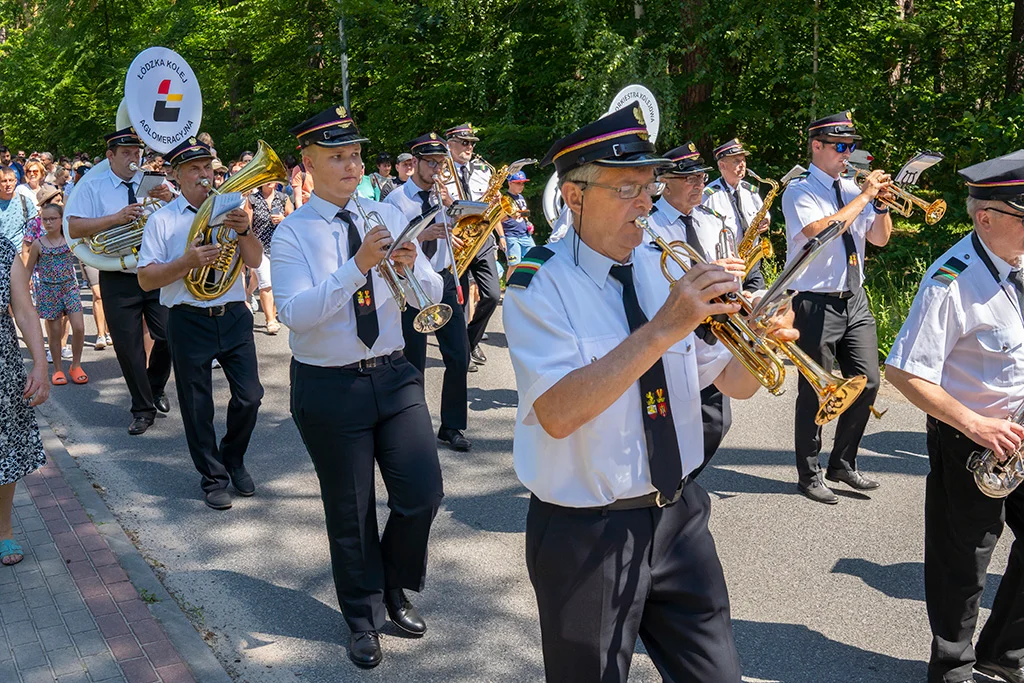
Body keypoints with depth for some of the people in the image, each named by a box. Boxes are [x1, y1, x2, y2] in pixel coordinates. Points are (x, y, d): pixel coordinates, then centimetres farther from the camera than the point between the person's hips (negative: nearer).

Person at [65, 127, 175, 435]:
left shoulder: (155, 184, 8)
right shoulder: (93, 189, 4)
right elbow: (74, 228, -8)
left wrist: (169, 199, -20)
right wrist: (116, 218, -18)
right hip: (118, 280, -1)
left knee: (169, 338, 0)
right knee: (128, 348, 4)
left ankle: (156, 390, 29)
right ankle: (143, 409, 19)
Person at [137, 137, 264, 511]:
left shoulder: (228, 211, 8)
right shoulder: (162, 220, 0)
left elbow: (255, 261, -2)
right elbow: (146, 279, -6)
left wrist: (244, 231, -21)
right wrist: (188, 262, -22)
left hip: (233, 315, 2)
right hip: (189, 322, -2)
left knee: (249, 396, 2)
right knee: (198, 406, 7)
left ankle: (233, 458, 29)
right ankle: (213, 477, 24)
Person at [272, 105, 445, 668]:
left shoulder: (388, 217, 3)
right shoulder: (292, 234, -7)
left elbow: (433, 295, 0)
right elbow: (295, 313, -21)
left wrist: (411, 267, -22)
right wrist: (357, 267, -30)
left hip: (393, 374, 3)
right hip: (329, 386, -3)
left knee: (423, 493, 0)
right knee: (350, 511, 10)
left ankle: (394, 589, 30)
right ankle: (363, 617, 34)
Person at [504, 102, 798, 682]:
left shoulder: (663, 270, 3)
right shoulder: (540, 285, -14)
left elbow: (734, 383, 6)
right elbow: (557, 414, -29)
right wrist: (662, 330, -33)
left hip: (678, 517, 5)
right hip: (586, 534, -5)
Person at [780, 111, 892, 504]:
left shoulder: (850, 188, 11)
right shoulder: (799, 191, -8)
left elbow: (879, 238, 12)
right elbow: (821, 232, -25)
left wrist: (881, 202, -5)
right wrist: (864, 196, -18)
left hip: (855, 301, 7)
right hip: (817, 304, -6)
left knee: (867, 382, 6)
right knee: (814, 393, 1)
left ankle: (843, 464, 23)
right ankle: (809, 475, 14)